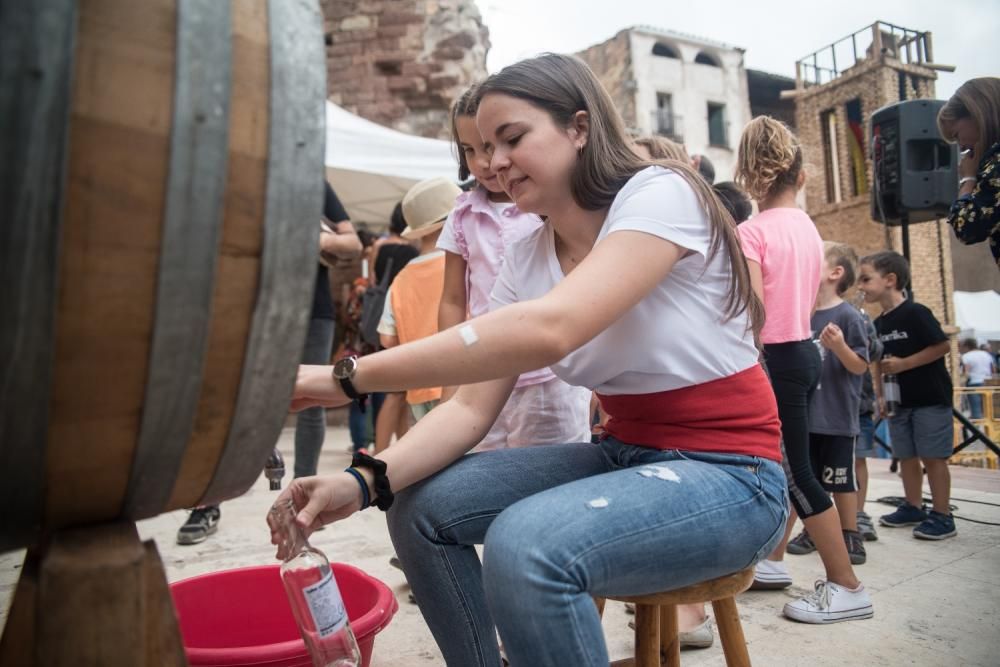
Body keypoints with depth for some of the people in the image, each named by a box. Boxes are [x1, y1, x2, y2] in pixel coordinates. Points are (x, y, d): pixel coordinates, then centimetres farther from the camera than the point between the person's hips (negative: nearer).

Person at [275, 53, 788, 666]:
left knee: (524, 546, -31)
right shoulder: (527, 259, 2)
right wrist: (366, 481, -21)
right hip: (627, 454, 7)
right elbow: (473, 406, -5)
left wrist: (349, 377, -33)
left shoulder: (661, 194, -18)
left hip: (730, 473, -6)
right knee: (422, 507, -3)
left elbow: (548, 330, -34)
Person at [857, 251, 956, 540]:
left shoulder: (916, 313, -15)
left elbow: (943, 345, -18)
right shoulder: (878, 323, 7)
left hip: (931, 398, -7)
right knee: (906, 456, 13)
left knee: (932, 457, -2)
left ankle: (942, 515, 8)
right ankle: (913, 508, 26)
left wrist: (904, 364, -21)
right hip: (899, 401, 7)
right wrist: (883, 395, 6)